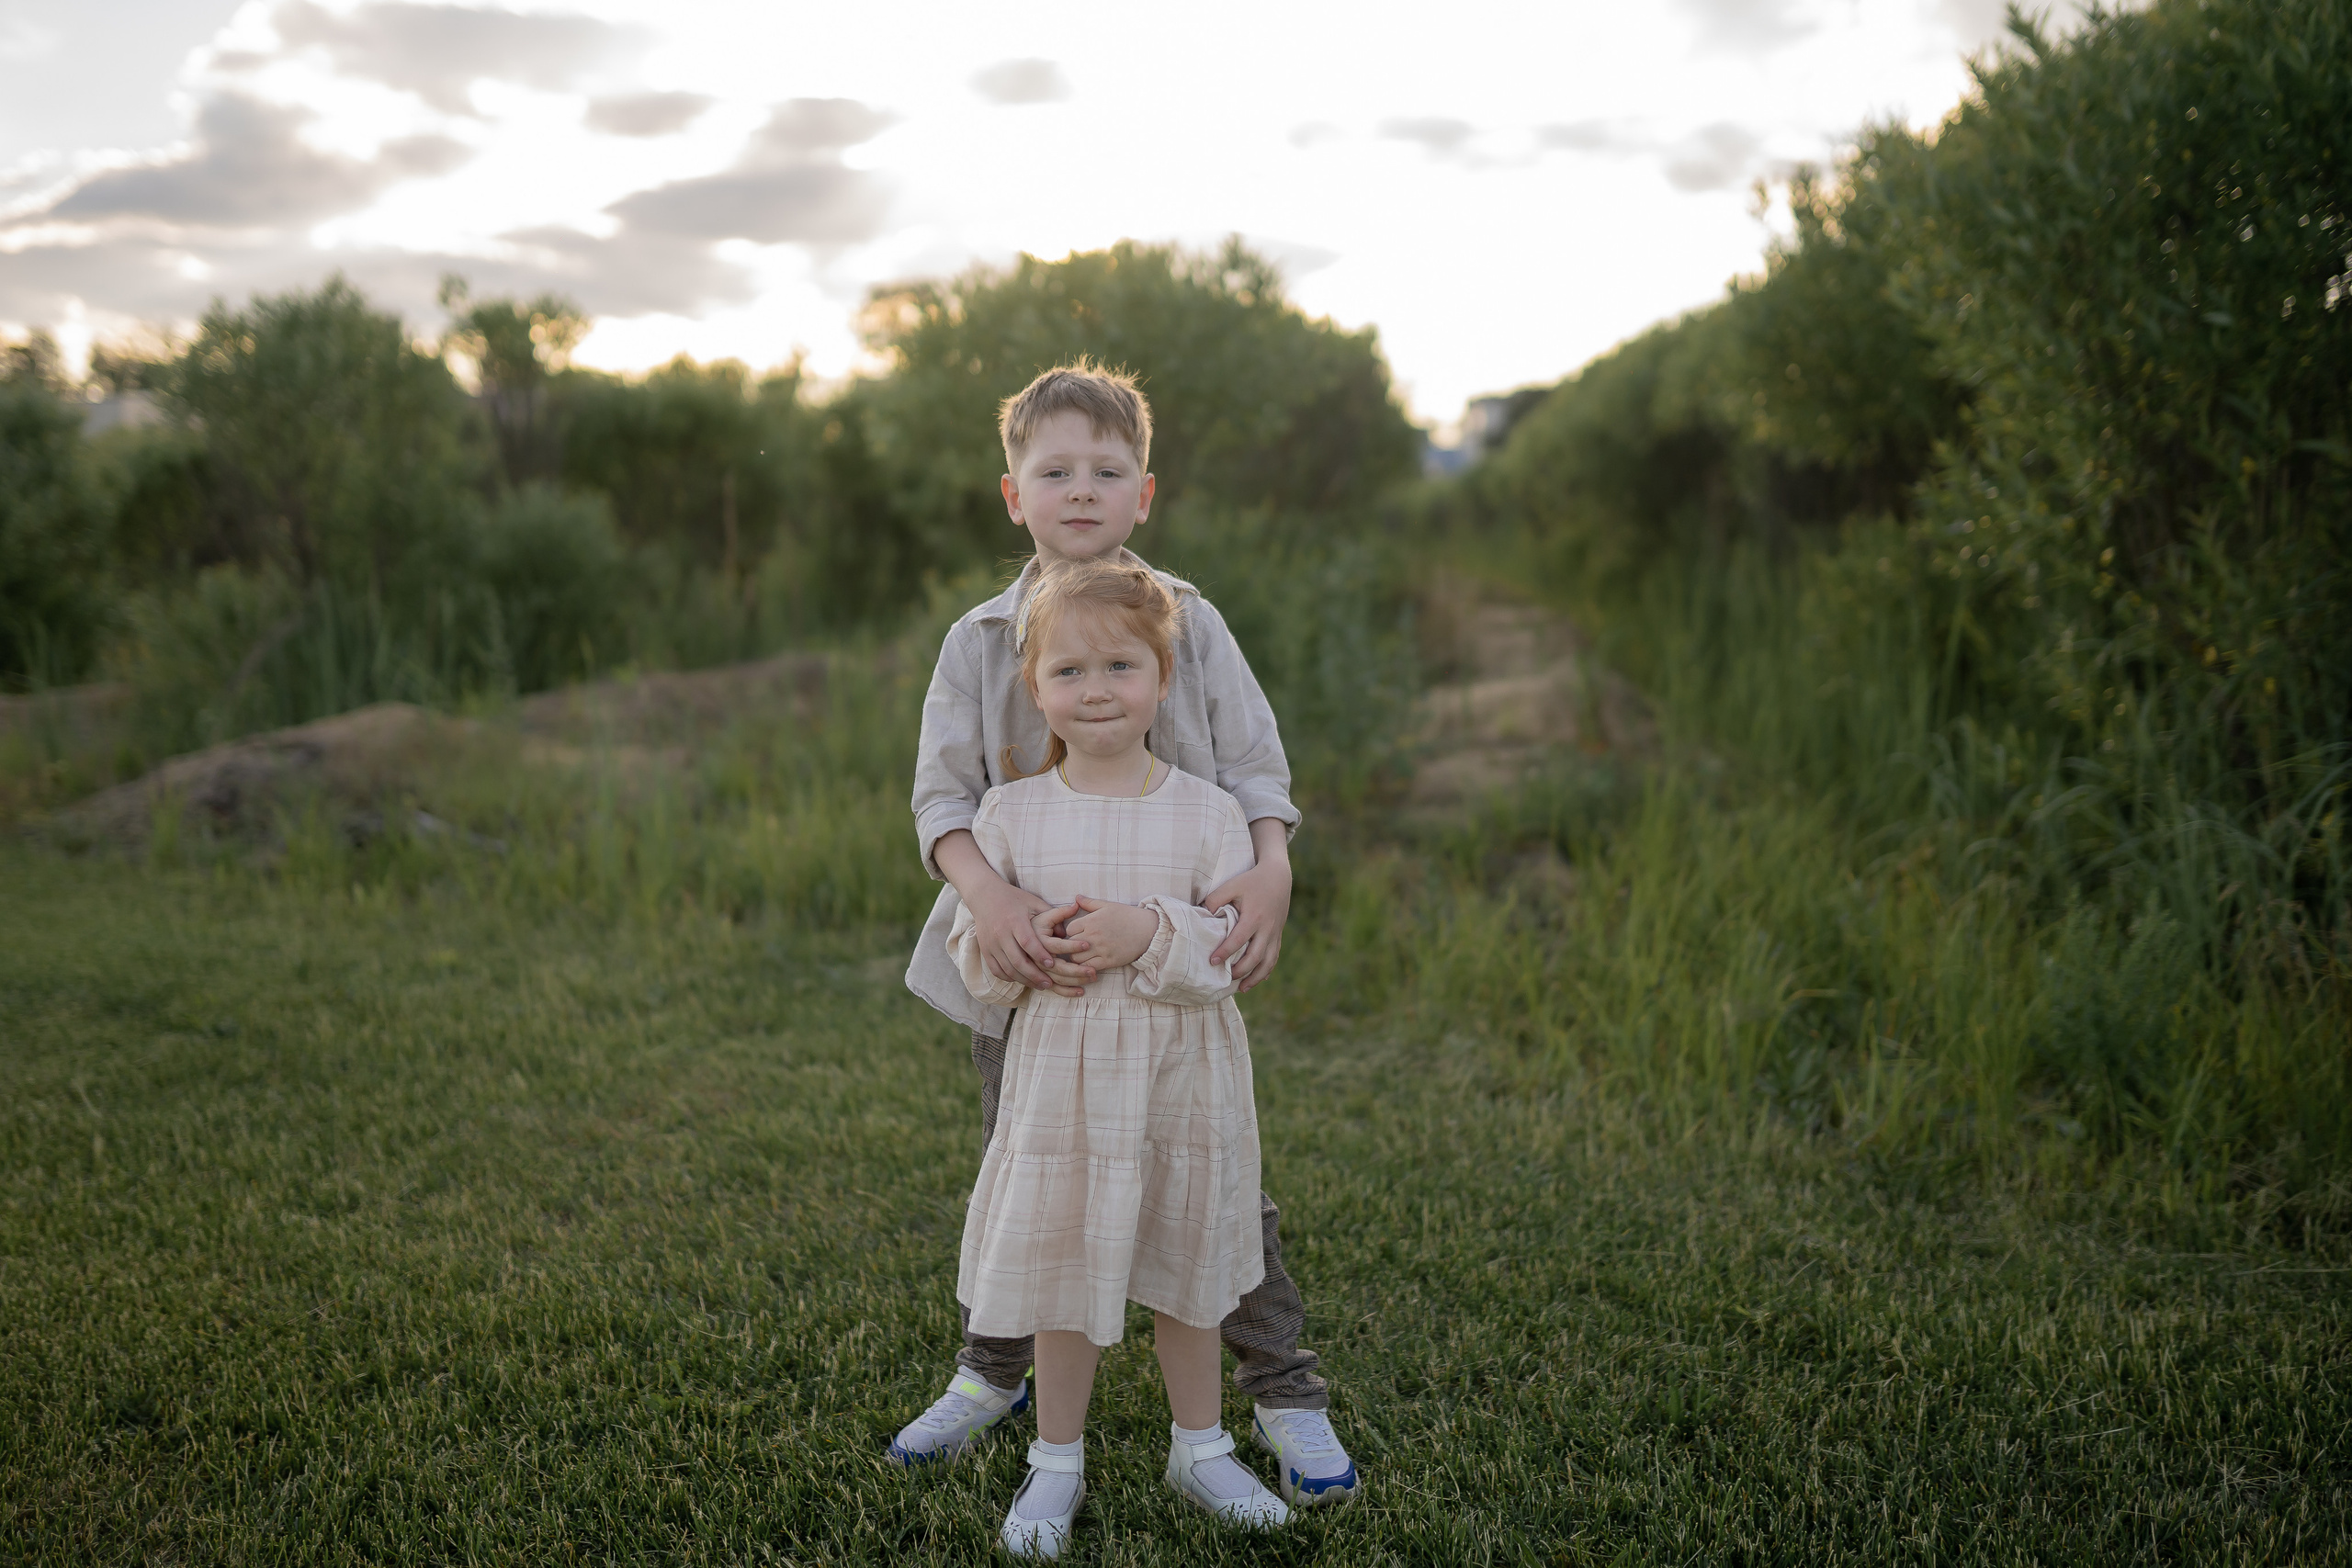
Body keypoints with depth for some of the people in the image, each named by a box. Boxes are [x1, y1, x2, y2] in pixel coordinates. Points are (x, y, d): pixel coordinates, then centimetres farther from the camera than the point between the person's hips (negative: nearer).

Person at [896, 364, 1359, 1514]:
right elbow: (943, 788, -8)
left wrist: (1269, 865, -25)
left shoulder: (1190, 623, -1)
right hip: (1026, 955, 1)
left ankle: (1286, 1397, 20)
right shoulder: (979, 642, 0)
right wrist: (983, 889, -28)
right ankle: (992, 1374, 38)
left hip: (1170, 954, -1)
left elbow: (1253, 766, -5)